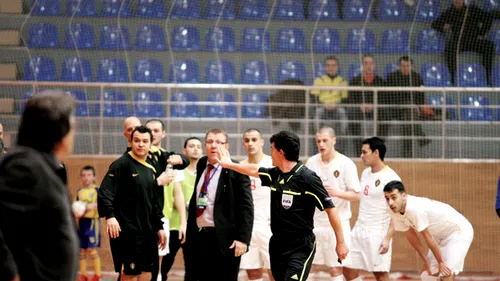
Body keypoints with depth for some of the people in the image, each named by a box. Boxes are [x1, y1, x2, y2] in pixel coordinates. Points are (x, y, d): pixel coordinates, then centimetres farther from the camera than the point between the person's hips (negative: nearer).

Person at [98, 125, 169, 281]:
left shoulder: (151, 169, 15)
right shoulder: (122, 164, -8)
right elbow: (104, 192, -18)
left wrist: (159, 227, 16)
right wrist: (110, 216, -31)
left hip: (148, 230, 8)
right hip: (127, 230, -7)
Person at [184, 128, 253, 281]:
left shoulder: (236, 171, -9)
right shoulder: (201, 165, 12)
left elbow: (246, 207, -12)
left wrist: (242, 238, -20)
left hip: (224, 240, -6)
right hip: (199, 237, 7)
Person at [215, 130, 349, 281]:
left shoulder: (307, 178, -16)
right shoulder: (275, 174, 4)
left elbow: (330, 208, -15)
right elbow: (254, 170, 25)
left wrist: (341, 243, -16)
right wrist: (229, 164, 37)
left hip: (301, 247, -7)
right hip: (277, 245, 7)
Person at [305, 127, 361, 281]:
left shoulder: (346, 164, -8)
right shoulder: (312, 162, 3)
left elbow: (356, 196, -9)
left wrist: (336, 193, -25)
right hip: (315, 222, 4)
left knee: (336, 268, -1)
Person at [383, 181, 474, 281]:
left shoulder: (414, 209, -33)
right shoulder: (395, 213, -8)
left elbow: (428, 238, -26)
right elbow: (412, 236, 2)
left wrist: (441, 262, -17)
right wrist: (426, 262, 4)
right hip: (440, 235, 9)